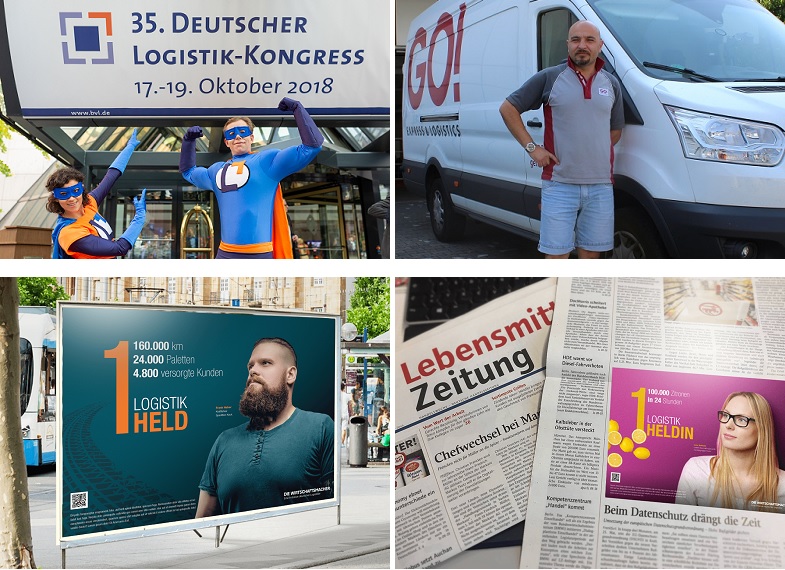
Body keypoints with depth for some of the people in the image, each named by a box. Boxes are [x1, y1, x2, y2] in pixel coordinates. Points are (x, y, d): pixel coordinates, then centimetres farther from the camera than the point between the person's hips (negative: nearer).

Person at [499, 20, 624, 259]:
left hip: (600, 186, 4)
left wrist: (594, 152, 10)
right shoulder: (549, 78, 1)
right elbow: (508, 109, 4)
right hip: (560, 184, -3)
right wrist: (531, 147, -2)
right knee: (556, 255, -5)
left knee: (591, 254, 9)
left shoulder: (611, 84, 12)